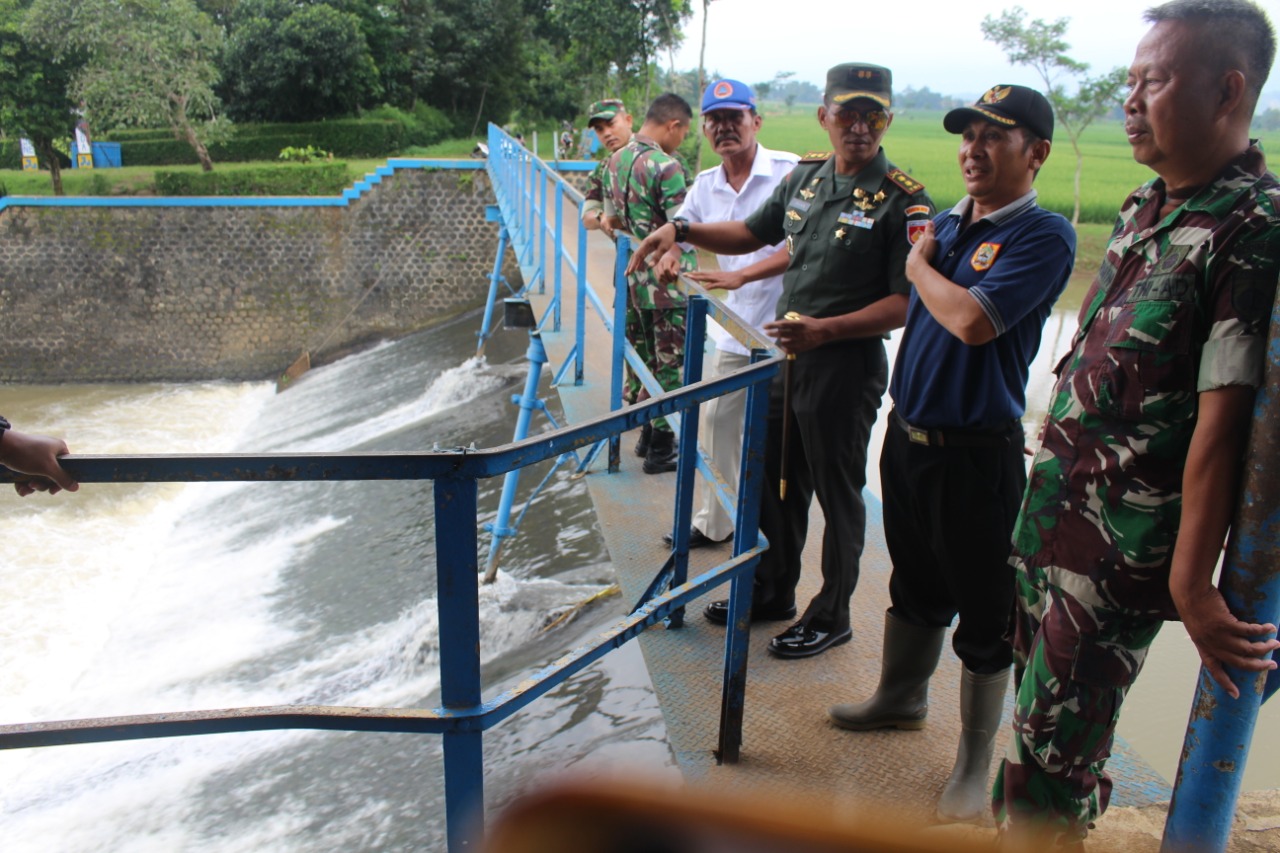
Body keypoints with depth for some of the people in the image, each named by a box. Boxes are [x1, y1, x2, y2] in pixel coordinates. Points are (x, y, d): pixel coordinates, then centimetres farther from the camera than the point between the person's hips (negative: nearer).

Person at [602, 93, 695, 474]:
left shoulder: (615, 161, 7)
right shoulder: (666, 166, -19)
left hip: (633, 279, 8)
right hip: (668, 282, -7)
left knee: (645, 358, 18)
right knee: (671, 365, 4)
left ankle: (648, 433, 29)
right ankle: (661, 448, 12)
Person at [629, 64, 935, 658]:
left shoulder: (903, 202, -15)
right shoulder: (805, 175, 6)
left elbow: (907, 303, -17)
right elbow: (753, 233, 18)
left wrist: (825, 329, -28)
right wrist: (681, 230, 5)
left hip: (846, 367, -7)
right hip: (786, 355, 7)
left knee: (837, 494, 7)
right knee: (776, 483, 18)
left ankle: (831, 617, 26)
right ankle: (773, 591, 38)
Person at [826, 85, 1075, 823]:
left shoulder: (1043, 235, -14)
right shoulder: (947, 224, 9)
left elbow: (973, 320, -25)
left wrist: (920, 265, -11)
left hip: (977, 452, -7)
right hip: (909, 433, 8)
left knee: (984, 614, 6)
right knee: (914, 587, 24)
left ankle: (976, 763, 23)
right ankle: (902, 698, 45)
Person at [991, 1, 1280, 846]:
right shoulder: (1144, 208, 10)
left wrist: (1193, 583, -19)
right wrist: (1046, 497, 16)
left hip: (1126, 549, -8)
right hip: (1055, 514, 8)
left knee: (1051, 755, 2)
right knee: (1040, 707, 20)